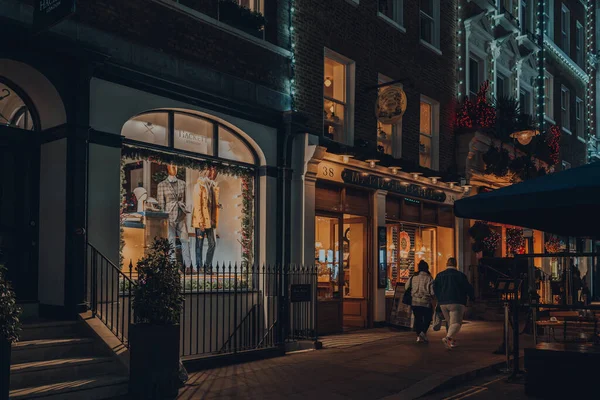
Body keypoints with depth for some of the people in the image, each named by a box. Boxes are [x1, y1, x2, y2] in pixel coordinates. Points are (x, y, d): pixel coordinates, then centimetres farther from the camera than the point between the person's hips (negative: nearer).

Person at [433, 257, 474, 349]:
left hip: (443, 303, 4)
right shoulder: (460, 275, 0)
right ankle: (448, 338, -32)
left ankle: (453, 341, 20)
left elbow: (435, 288, 9)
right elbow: (468, 288, 0)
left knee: (449, 322, 18)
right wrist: (472, 297, 18)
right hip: (456, 303, -4)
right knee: (456, 322, -10)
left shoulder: (440, 275, 9)